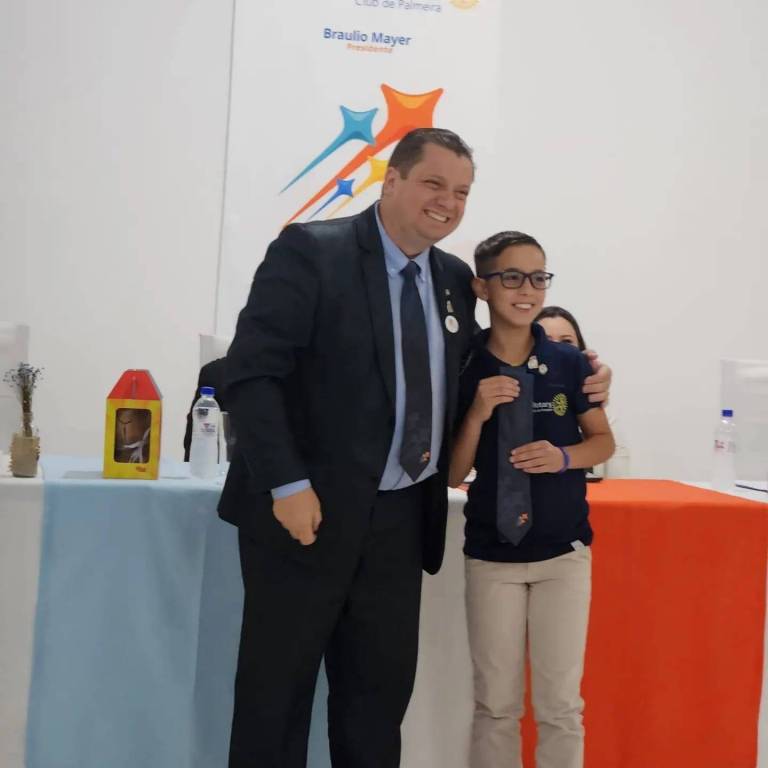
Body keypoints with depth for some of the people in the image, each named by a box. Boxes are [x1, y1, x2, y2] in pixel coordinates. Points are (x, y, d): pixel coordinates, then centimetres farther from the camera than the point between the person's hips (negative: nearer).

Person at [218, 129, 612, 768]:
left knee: (383, 690, 15)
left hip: (401, 520, 6)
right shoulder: (311, 251, -10)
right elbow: (251, 372, -15)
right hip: (307, 512, -6)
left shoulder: (455, 279, 9)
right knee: (277, 689, 7)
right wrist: (286, 484, -22)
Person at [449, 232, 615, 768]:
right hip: (491, 554, 0)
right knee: (495, 704, 10)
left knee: (560, 704, 8)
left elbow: (604, 440, 8)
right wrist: (476, 415, -16)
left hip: (564, 550, 0)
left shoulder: (569, 363, -4)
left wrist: (564, 457, -13)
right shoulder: (461, 371, -5)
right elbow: (454, 474, 0)